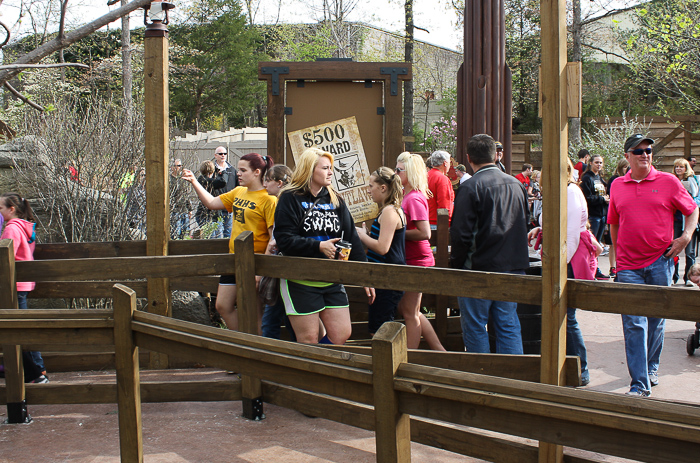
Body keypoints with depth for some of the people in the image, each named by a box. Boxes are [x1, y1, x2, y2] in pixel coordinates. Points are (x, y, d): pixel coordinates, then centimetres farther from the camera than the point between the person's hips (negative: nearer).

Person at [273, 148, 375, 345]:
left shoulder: (335, 200, 11)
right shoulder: (290, 199, -6)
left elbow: (352, 239, 10)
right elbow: (284, 239, -16)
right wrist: (318, 247, -22)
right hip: (300, 282, -5)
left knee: (342, 334, 1)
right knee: (308, 340, 0)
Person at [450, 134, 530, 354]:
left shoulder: (470, 187, -13)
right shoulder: (517, 185, 6)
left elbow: (461, 234, -16)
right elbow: (524, 227, 16)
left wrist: (457, 264, -3)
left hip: (478, 270, -6)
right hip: (513, 269, 6)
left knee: (475, 328, 6)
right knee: (509, 327, 11)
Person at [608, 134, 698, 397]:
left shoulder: (668, 182, 0)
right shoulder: (617, 186, 6)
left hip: (660, 261, 0)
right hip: (629, 266, 0)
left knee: (656, 320, 13)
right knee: (634, 324, -7)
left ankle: (651, 367, 34)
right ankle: (640, 383, -7)